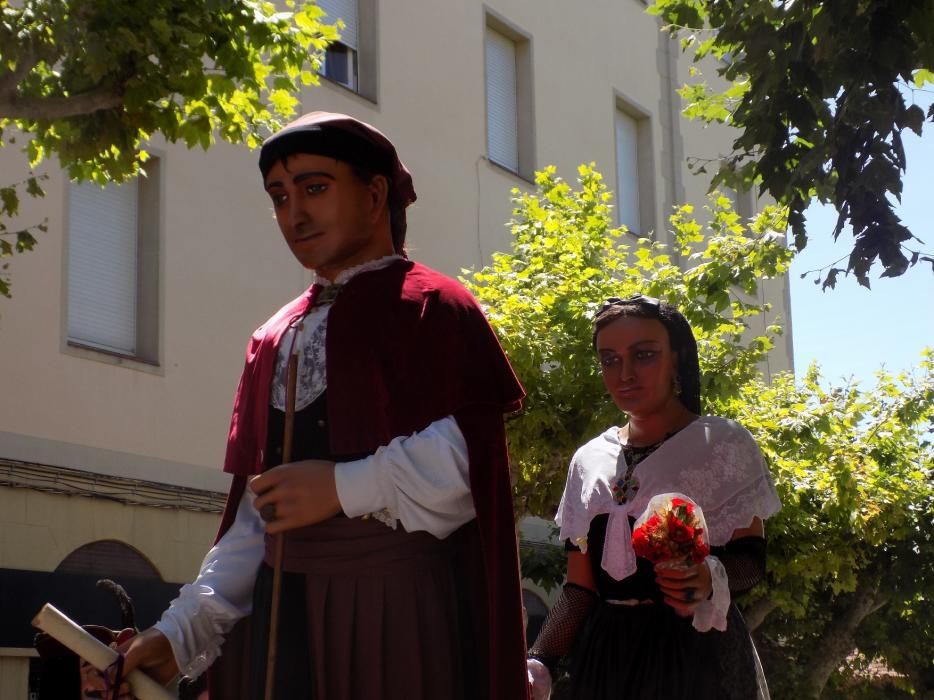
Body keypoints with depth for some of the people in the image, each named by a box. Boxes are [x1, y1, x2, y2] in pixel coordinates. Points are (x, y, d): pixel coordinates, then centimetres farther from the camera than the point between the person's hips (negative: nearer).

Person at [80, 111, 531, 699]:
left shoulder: (433, 308, -1)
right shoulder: (274, 341, 16)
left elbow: (473, 449, -15)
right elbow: (256, 512, 13)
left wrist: (345, 487, -16)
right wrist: (185, 631, 5)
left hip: (405, 607, -5)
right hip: (283, 612, 5)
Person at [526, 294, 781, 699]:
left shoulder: (723, 444, -5)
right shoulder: (588, 462, 6)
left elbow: (751, 557, -7)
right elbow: (580, 588, 7)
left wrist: (712, 578, -28)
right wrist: (538, 665, -5)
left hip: (695, 655, -4)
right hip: (606, 659, 4)